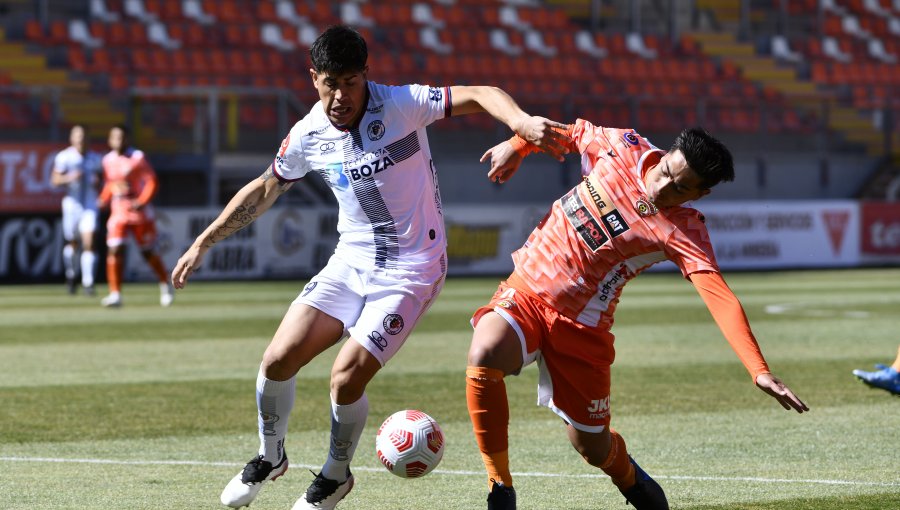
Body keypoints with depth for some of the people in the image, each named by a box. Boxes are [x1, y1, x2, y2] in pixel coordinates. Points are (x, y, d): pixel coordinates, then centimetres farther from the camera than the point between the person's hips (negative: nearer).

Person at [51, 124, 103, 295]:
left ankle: (88, 282, -10)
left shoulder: (94, 158, 6)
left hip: (90, 204, 1)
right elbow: (55, 179, -3)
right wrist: (69, 178, -20)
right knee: (72, 243, 7)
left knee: (89, 243, -12)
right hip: (72, 203, -1)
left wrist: (97, 182, -5)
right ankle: (71, 275, 33)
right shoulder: (64, 157, -4)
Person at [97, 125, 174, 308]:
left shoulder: (137, 158, -10)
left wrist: (142, 201, -21)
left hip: (139, 212, -4)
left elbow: (152, 182, -10)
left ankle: (166, 285, 29)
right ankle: (115, 294, -11)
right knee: (114, 250, -12)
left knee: (148, 252, 6)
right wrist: (104, 199, 4)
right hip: (118, 213, 4)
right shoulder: (108, 160, 6)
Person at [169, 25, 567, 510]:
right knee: (278, 360, -7)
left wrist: (521, 121, -44)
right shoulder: (308, 136, -2)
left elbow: (478, 96, -23)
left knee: (347, 376, -16)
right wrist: (203, 242, 16)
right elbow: (264, 189, 15)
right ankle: (269, 457, 20)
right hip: (351, 263, 5)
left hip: (411, 270, -5)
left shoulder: (399, 106, -17)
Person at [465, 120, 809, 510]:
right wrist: (516, 147, 15)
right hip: (524, 291, 2)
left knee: (593, 448, 4)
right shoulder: (624, 148, -6)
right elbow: (575, 131, 16)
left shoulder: (683, 232, -16)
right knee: (484, 354, -30)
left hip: (581, 326, -2)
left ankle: (629, 478, 46)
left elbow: (721, 300, -28)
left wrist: (759, 371, -39)